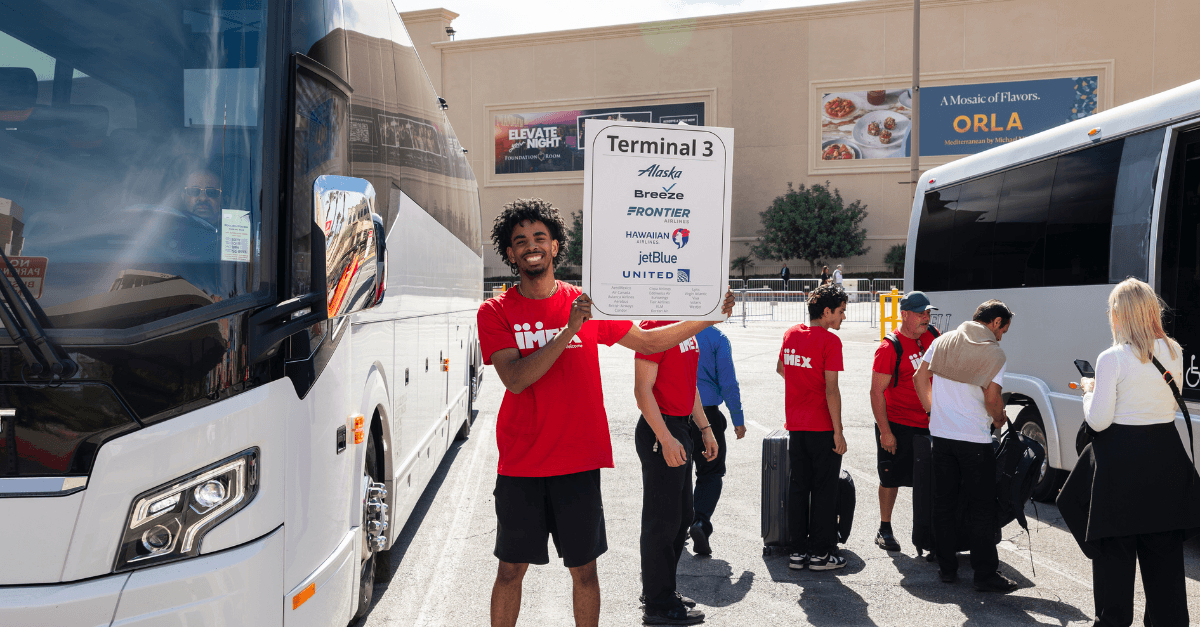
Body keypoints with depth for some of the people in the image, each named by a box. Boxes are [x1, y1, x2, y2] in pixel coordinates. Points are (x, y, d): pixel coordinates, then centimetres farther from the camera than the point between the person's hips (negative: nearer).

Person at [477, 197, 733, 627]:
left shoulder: (588, 303, 5)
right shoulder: (496, 312, -2)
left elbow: (649, 341, 14)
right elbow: (516, 379, -16)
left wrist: (707, 318, 7)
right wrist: (571, 329, -22)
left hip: (579, 462, 1)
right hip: (520, 466, -1)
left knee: (583, 569, 10)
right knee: (510, 569, 9)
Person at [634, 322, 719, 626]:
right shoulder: (654, 327, -16)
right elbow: (643, 389, -20)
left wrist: (705, 428, 19)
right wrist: (666, 438, -23)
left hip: (682, 428, 10)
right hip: (661, 432, -10)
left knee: (682, 517, 18)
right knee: (663, 519, -1)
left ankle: (662, 590, 32)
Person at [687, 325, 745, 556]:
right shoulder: (717, 337, -7)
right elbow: (728, 382, -7)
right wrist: (738, 419, 0)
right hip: (706, 414, -3)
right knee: (711, 472, 5)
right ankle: (701, 521, -15)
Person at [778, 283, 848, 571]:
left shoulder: (791, 334, 7)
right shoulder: (830, 341, -13)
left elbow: (780, 368, 24)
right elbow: (831, 389, -18)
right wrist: (838, 432, -14)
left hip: (796, 426, 6)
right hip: (822, 428, -6)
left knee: (798, 487, 12)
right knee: (824, 490, 4)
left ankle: (798, 551, 17)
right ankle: (820, 553, 10)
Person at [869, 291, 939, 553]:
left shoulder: (933, 338, 5)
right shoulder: (890, 348, -14)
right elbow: (877, 392, -15)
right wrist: (885, 431, -18)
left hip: (928, 424, 6)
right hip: (897, 425, -6)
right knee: (891, 479, 4)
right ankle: (885, 530, 18)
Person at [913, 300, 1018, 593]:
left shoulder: (942, 341, 7)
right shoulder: (993, 352, -8)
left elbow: (919, 378, 9)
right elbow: (992, 398, -12)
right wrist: (1000, 419, 7)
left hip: (941, 434, 5)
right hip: (975, 439, -5)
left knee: (943, 503, 12)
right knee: (981, 508, 4)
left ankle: (947, 568, 18)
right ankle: (985, 574, 8)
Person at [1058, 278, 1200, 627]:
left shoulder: (1112, 359, -16)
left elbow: (1098, 421, -14)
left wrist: (1088, 389, 3)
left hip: (1121, 459, -5)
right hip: (1167, 452, 6)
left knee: (1116, 548, 7)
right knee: (1164, 549, 16)